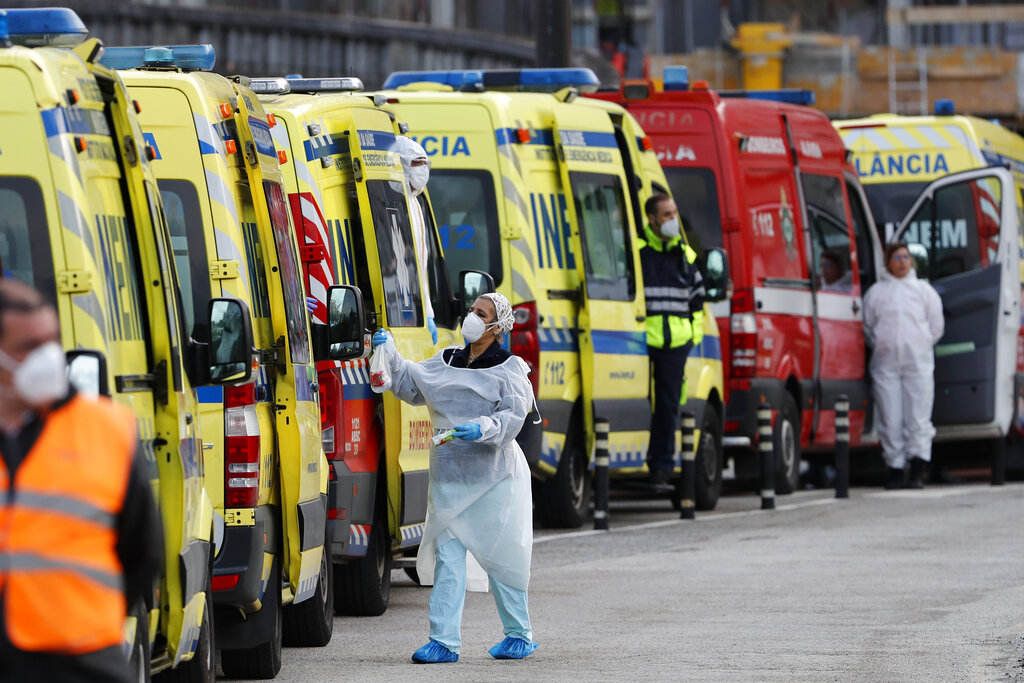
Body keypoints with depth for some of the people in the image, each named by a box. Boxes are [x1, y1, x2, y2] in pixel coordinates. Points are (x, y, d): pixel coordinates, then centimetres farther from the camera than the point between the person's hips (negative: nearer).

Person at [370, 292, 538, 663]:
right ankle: (444, 640, -4)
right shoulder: (446, 361, 14)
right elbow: (411, 384, 19)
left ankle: (519, 635, 18)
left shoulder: (508, 368, -2)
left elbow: (513, 416, -12)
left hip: (492, 477, -5)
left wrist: (484, 429, -28)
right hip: (449, 476, 5)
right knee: (447, 556, -2)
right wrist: (391, 355, 7)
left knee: (499, 556, 2)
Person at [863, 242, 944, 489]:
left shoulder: (924, 290, 10)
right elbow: (868, 327, 15)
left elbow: (936, 327, 13)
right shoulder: (875, 292, 10)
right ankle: (895, 469, 3)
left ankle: (917, 470, -7)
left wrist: (922, 347, 9)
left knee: (918, 418, -7)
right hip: (885, 362, 1)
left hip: (918, 360, -1)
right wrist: (881, 346, 8)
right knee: (890, 420, -2)